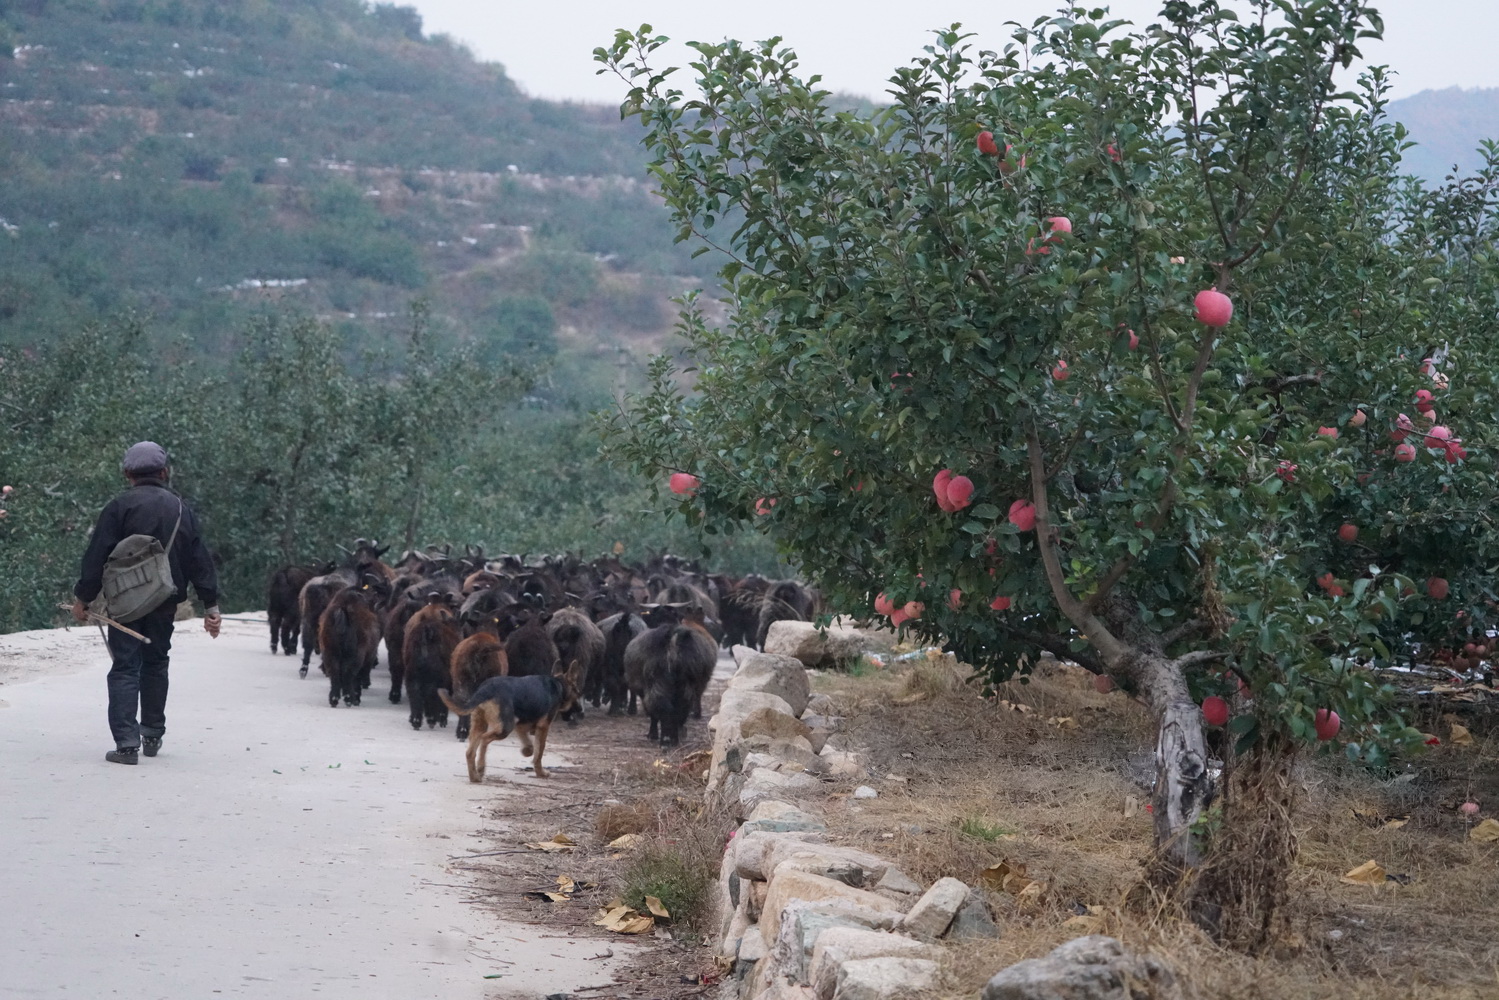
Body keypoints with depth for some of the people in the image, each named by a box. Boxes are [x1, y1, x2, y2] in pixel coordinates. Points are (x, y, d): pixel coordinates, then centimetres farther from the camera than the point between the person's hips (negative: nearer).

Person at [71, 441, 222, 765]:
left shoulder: (120, 506, -8)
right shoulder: (181, 509, 6)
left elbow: (97, 556, -10)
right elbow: (200, 560, 7)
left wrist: (83, 597, -3)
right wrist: (211, 604, 9)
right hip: (165, 603, 4)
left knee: (125, 667, -2)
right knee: (155, 664, 18)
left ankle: (127, 742, -11)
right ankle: (152, 735, 22)